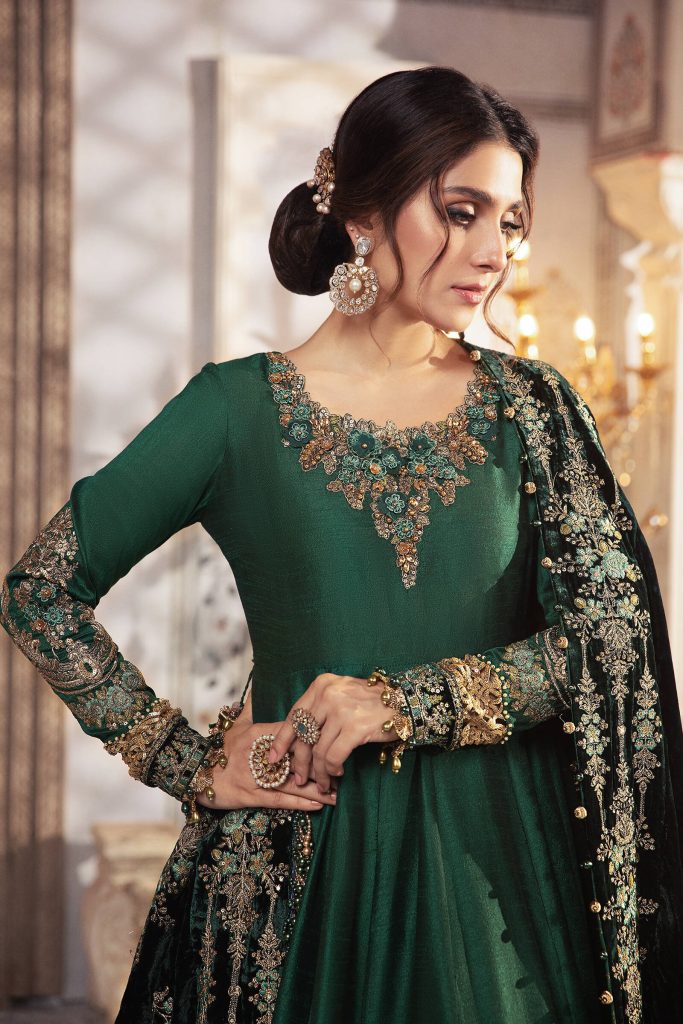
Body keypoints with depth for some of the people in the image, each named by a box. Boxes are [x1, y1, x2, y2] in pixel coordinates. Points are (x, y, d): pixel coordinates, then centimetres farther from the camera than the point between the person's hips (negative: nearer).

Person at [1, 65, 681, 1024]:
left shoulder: (530, 406, 3)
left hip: (502, 859, 2)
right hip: (304, 866, -2)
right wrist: (190, 764, -4)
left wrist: (406, 703, -16)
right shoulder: (238, 409, -3)